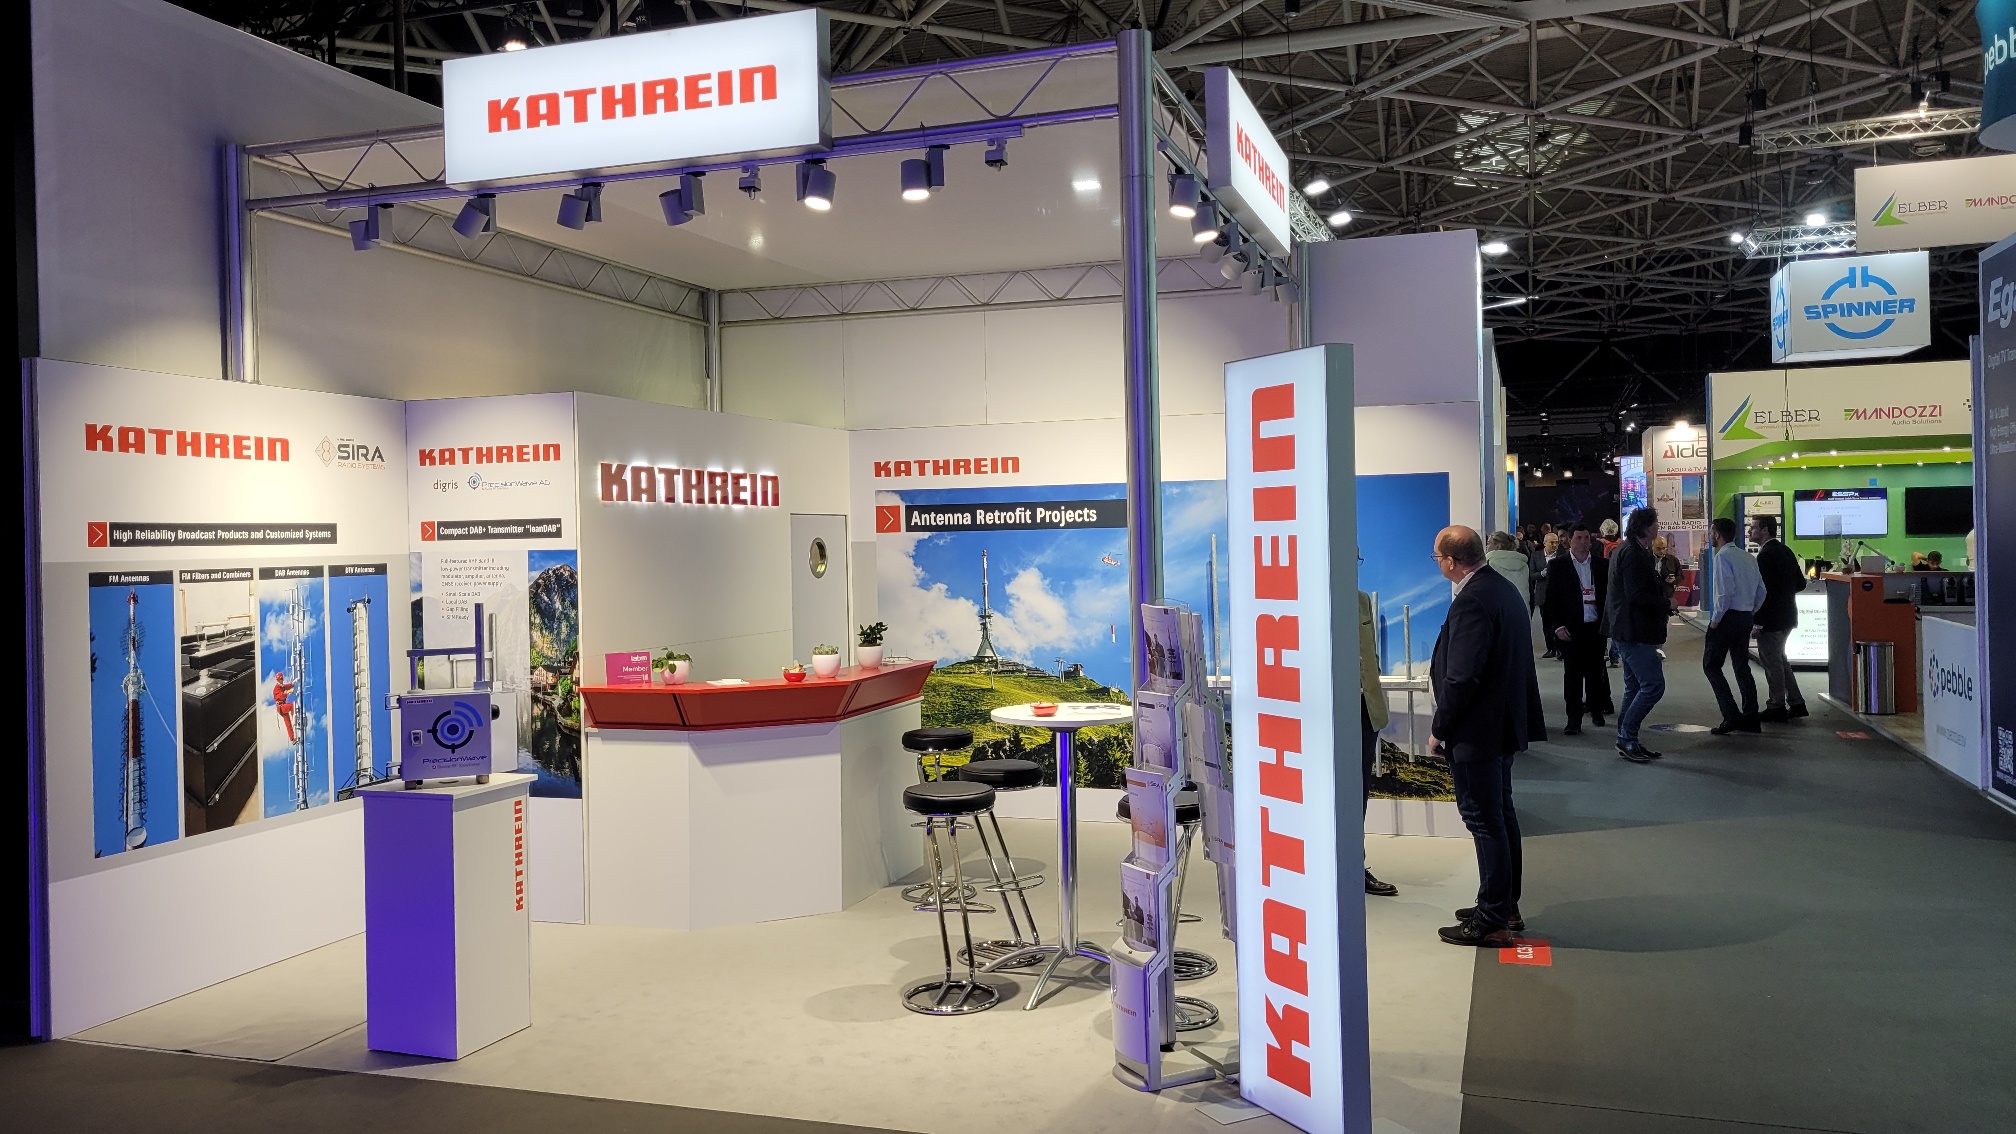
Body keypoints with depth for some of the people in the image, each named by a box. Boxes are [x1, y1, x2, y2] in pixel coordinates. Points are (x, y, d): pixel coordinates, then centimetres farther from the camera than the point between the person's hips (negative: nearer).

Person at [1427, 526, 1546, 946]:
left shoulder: (1472, 601, -23)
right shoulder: (1505, 589, 9)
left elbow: (1461, 678, -26)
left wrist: (1439, 729, -14)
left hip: (1477, 733, -10)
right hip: (1505, 723, 10)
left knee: (1485, 821, -2)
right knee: (1500, 814, 18)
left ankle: (1493, 921, 6)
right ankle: (1505, 906, 30)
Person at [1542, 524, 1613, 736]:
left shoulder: (1602, 565, 7)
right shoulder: (1557, 566, 1)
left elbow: (1609, 595, 8)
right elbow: (1550, 599, -1)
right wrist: (1557, 626, -9)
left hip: (1595, 627, 2)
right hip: (1570, 629, -2)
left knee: (1595, 670, 8)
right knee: (1572, 672, -3)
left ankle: (1596, 709, 26)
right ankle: (1574, 719, 0)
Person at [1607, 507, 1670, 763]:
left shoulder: (1627, 550, 17)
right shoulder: (1634, 554, -16)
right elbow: (1636, 595, -23)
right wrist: (1666, 603, -11)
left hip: (1629, 631, 11)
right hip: (1635, 631, -11)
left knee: (1635, 688, 14)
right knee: (1653, 684, -12)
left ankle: (1626, 741, 19)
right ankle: (1627, 737, -6)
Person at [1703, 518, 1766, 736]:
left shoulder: (1723, 556, -12)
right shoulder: (1748, 557, 13)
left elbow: (1726, 591, -21)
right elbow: (1761, 591, 13)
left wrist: (1715, 619, -14)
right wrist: (1750, 614, 18)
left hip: (1728, 617, -8)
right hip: (1746, 618, 8)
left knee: (1711, 665, -2)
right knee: (1742, 665, 14)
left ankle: (1732, 716, -10)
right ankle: (1750, 718, 15)